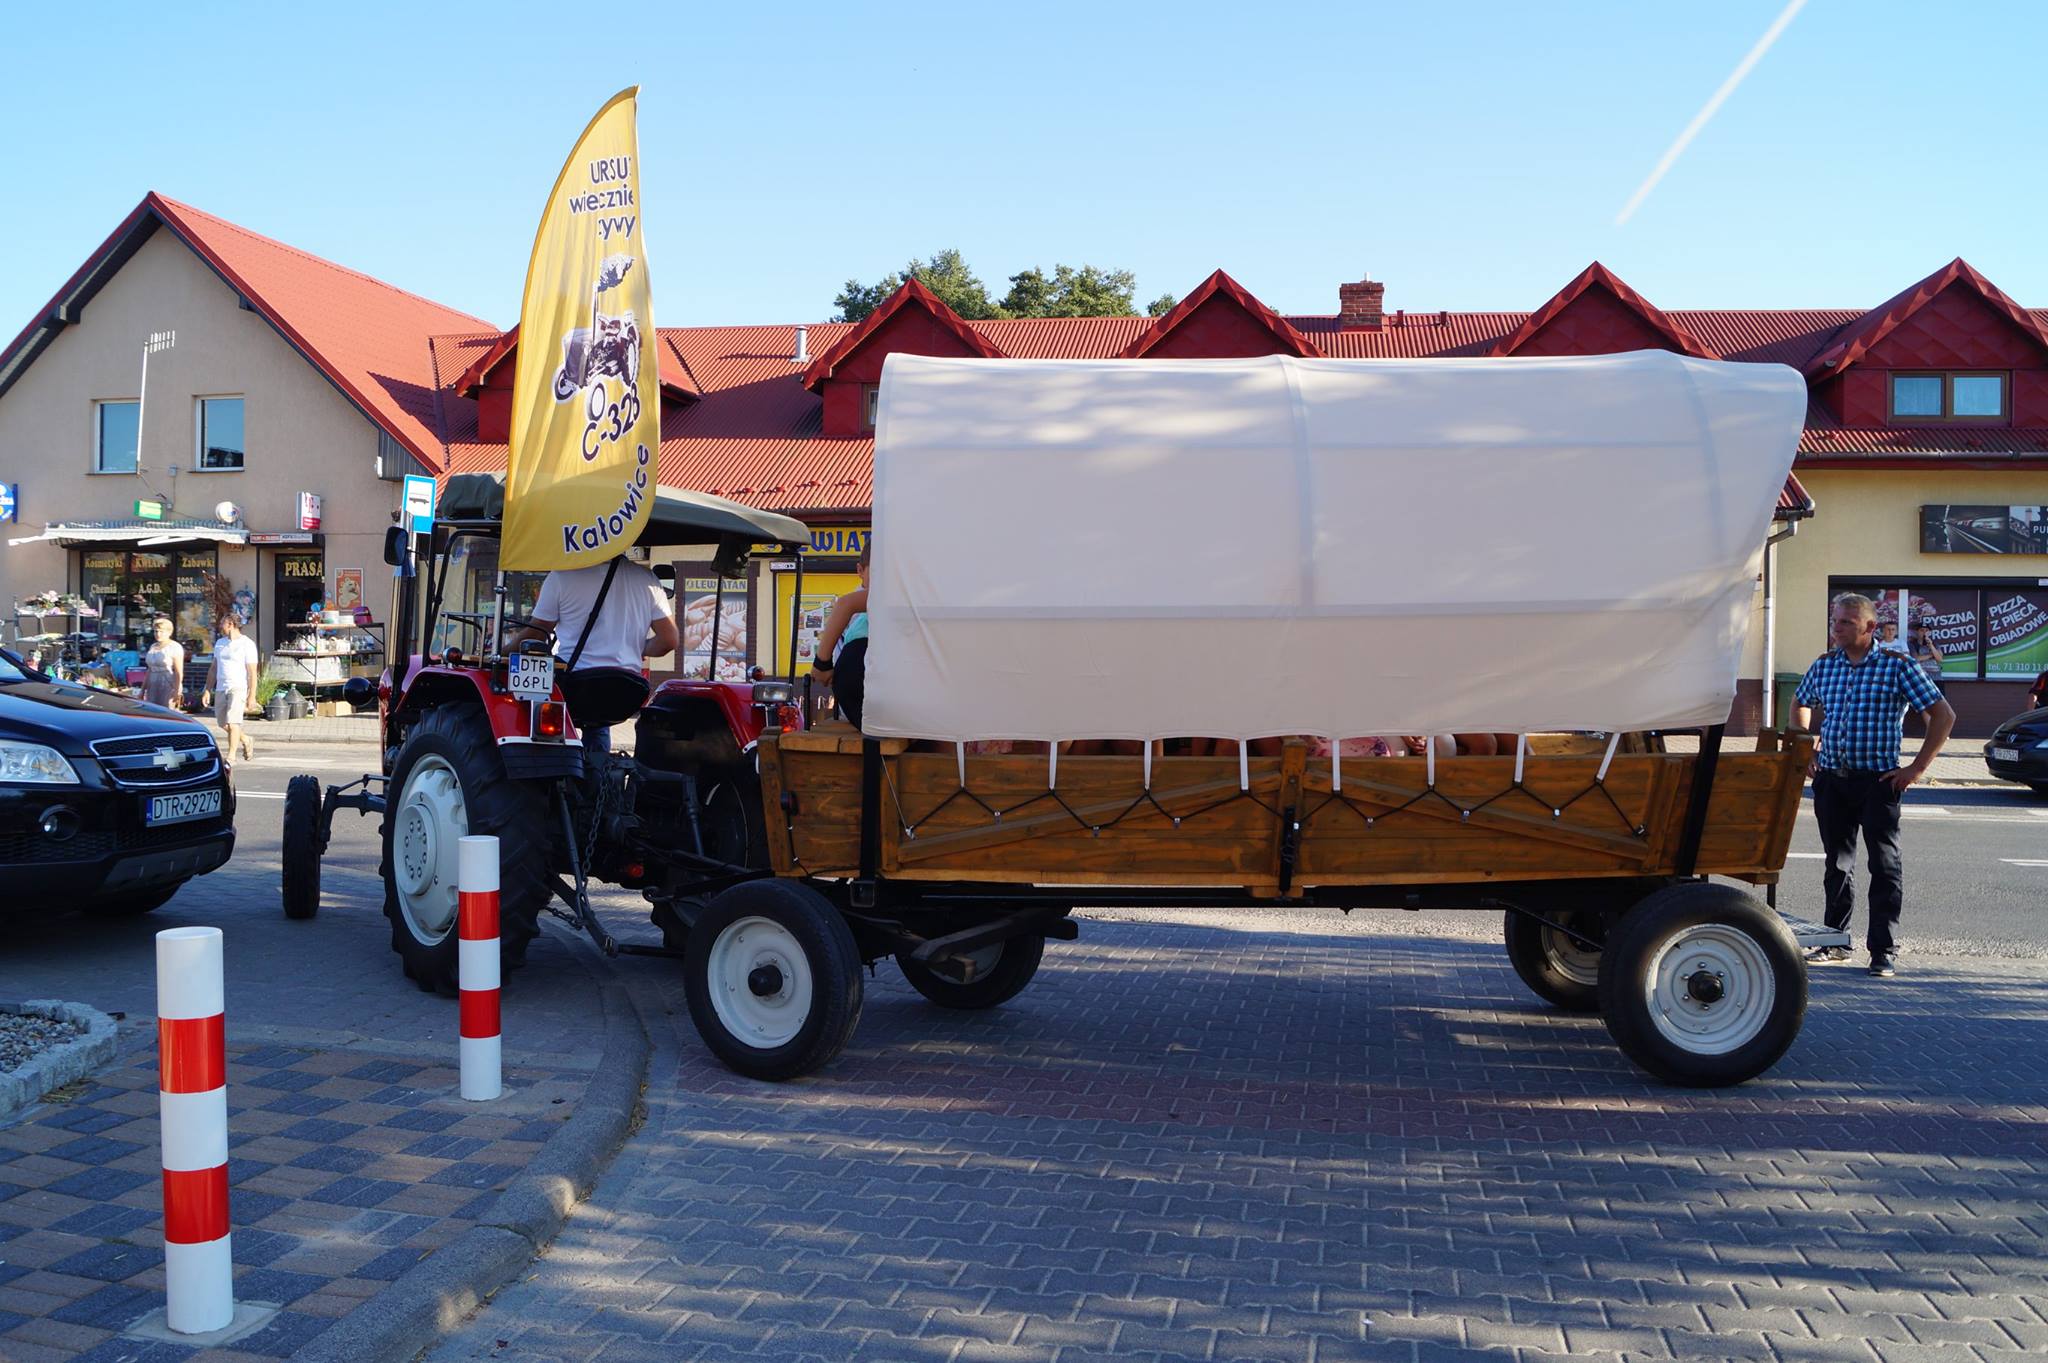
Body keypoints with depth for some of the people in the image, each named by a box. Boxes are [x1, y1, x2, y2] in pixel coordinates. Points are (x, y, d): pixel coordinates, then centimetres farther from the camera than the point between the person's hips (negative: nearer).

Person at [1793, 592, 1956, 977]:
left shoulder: (1897, 666, -5)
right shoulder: (1823, 666, 8)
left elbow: (1943, 716, -4)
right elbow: (1801, 706, 26)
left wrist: (1917, 768, -7)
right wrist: (1807, 751, 14)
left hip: (1877, 781, -4)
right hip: (1831, 779, 5)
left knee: (1884, 865, -2)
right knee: (1836, 862, 12)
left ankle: (1885, 950, 3)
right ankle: (1835, 939, 23)